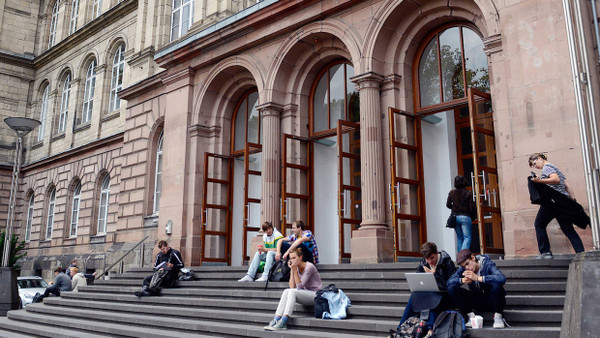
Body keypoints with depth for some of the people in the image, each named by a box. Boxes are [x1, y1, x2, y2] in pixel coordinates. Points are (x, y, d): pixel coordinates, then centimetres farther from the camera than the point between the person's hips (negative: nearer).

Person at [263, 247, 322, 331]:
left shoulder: (309, 267, -14)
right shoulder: (295, 268, 7)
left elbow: (300, 286, -16)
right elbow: (292, 286, -3)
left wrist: (295, 270, -20)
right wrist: (292, 270, -8)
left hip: (316, 294, -7)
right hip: (306, 294, 7)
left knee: (292, 292, -28)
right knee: (286, 291, -19)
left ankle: (283, 322, -36)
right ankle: (276, 320, -27)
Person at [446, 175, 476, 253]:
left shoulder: (452, 192, 3)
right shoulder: (468, 193, -5)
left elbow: (448, 204, 4)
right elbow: (471, 207, -5)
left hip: (455, 217, 4)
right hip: (465, 217, -3)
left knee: (459, 237, 13)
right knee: (467, 237, -1)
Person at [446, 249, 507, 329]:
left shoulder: (487, 264, -17)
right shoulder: (463, 269, -5)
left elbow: (502, 279, -36)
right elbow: (449, 282, -11)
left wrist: (477, 278, -38)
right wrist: (462, 280, -31)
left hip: (491, 301, -3)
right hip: (476, 302, 3)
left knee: (496, 284, -35)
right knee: (451, 288, -16)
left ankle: (498, 316, -15)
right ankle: (470, 314, -6)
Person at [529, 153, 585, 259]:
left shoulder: (547, 167, -2)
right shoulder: (555, 168, 26)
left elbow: (556, 179, -20)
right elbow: (567, 186, 21)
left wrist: (539, 181, -23)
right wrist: (573, 201, 17)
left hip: (552, 201, -9)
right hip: (564, 201, 9)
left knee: (539, 225, 3)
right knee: (568, 229, 8)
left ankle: (545, 252, -3)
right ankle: (581, 253, -2)